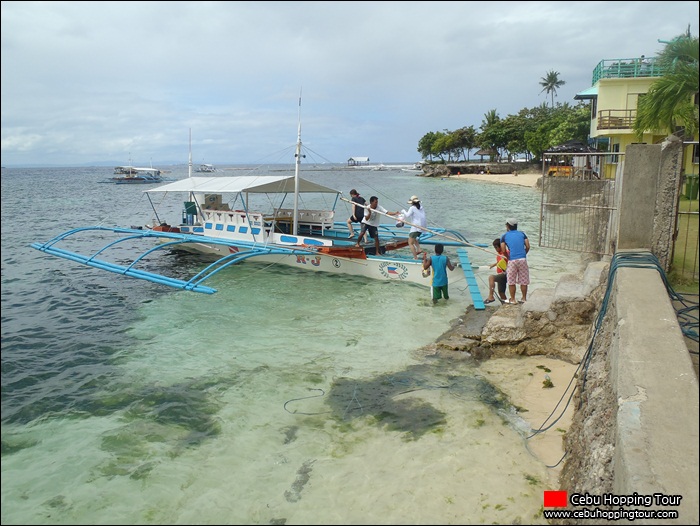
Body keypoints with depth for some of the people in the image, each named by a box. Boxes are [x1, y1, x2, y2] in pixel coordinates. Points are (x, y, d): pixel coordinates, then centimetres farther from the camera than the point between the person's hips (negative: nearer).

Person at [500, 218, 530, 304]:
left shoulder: (504, 236, 7)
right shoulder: (522, 234, 13)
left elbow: (503, 250, -1)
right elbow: (528, 247, 5)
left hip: (512, 260, -2)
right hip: (523, 259, 2)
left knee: (511, 281, 8)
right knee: (523, 281, 11)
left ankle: (512, 300, 13)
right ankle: (524, 298, 19)